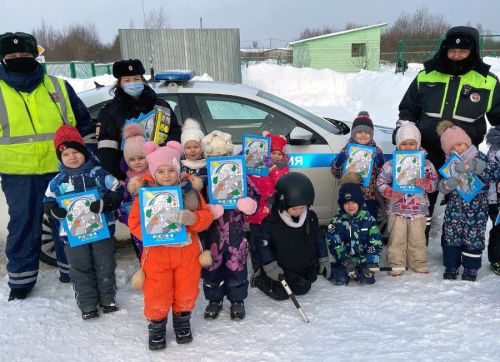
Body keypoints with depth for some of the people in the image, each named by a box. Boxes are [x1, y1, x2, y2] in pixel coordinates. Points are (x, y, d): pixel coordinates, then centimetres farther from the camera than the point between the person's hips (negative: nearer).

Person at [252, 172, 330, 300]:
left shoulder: (311, 218, -11)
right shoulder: (271, 222, -23)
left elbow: (319, 239, 2)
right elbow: (262, 244, -14)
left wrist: (324, 259, 4)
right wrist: (270, 266, -18)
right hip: (281, 270, -4)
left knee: (303, 289, 12)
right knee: (280, 293, -8)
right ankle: (260, 279, 16)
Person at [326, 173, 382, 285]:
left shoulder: (368, 219, -4)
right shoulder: (337, 221, -6)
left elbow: (375, 242, -7)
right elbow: (334, 244, -12)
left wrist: (372, 263, -16)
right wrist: (346, 262, -20)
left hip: (363, 260, 1)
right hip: (344, 260, -1)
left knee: (367, 279, -20)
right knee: (341, 280, -19)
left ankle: (361, 272, 15)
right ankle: (332, 270, 15)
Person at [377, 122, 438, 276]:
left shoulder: (426, 164, 1)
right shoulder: (391, 164, -3)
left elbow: (435, 182, 4)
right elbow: (380, 182, -2)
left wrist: (425, 184, -18)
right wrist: (390, 192, -18)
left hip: (419, 209, 1)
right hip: (397, 209, -1)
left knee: (418, 239, 11)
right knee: (397, 239, 6)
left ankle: (419, 263, 27)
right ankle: (396, 264, 18)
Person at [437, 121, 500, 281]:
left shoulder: (479, 158, -6)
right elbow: (442, 187, -1)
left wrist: (474, 166, -33)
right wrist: (450, 183, -24)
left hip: (476, 210, -2)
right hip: (454, 209, 2)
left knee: (473, 238, 4)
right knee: (451, 237, 6)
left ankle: (470, 269, 20)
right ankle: (451, 267, 21)